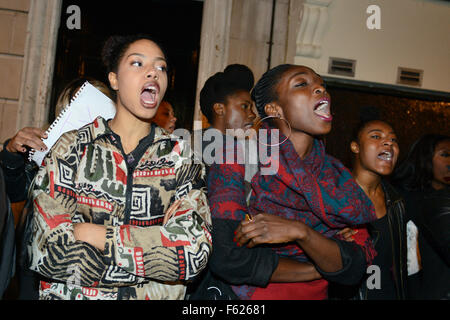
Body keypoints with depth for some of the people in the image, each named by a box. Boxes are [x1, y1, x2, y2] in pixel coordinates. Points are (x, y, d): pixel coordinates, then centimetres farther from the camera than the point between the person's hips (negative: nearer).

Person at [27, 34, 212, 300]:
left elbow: (195, 251, -11)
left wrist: (92, 234, -12)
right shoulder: (71, 148, 1)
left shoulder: (182, 158, 3)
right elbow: (50, 253, -9)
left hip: (155, 296, 2)